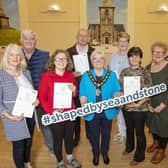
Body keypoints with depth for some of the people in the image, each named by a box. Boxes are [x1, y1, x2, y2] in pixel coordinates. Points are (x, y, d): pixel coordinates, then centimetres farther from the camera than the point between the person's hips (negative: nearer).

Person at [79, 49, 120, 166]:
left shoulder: (112, 75, 0)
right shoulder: (86, 76, -2)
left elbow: (116, 92, -2)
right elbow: (82, 94, -5)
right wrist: (84, 105, -21)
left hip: (107, 112, 1)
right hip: (91, 112, 0)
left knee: (106, 134, 19)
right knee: (94, 135, 16)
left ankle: (105, 153, 45)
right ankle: (96, 154, 42)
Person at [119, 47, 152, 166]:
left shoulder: (145, 73, -11)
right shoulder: (124, 72, 0)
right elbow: (120, 89, 6)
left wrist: (138, 104, -20)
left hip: (140, 108, -4)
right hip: (126, 106, 4)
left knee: (139, 132, 10)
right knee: (129, 129, 23)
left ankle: (139, 156, 31)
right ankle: (129, 147, 49)